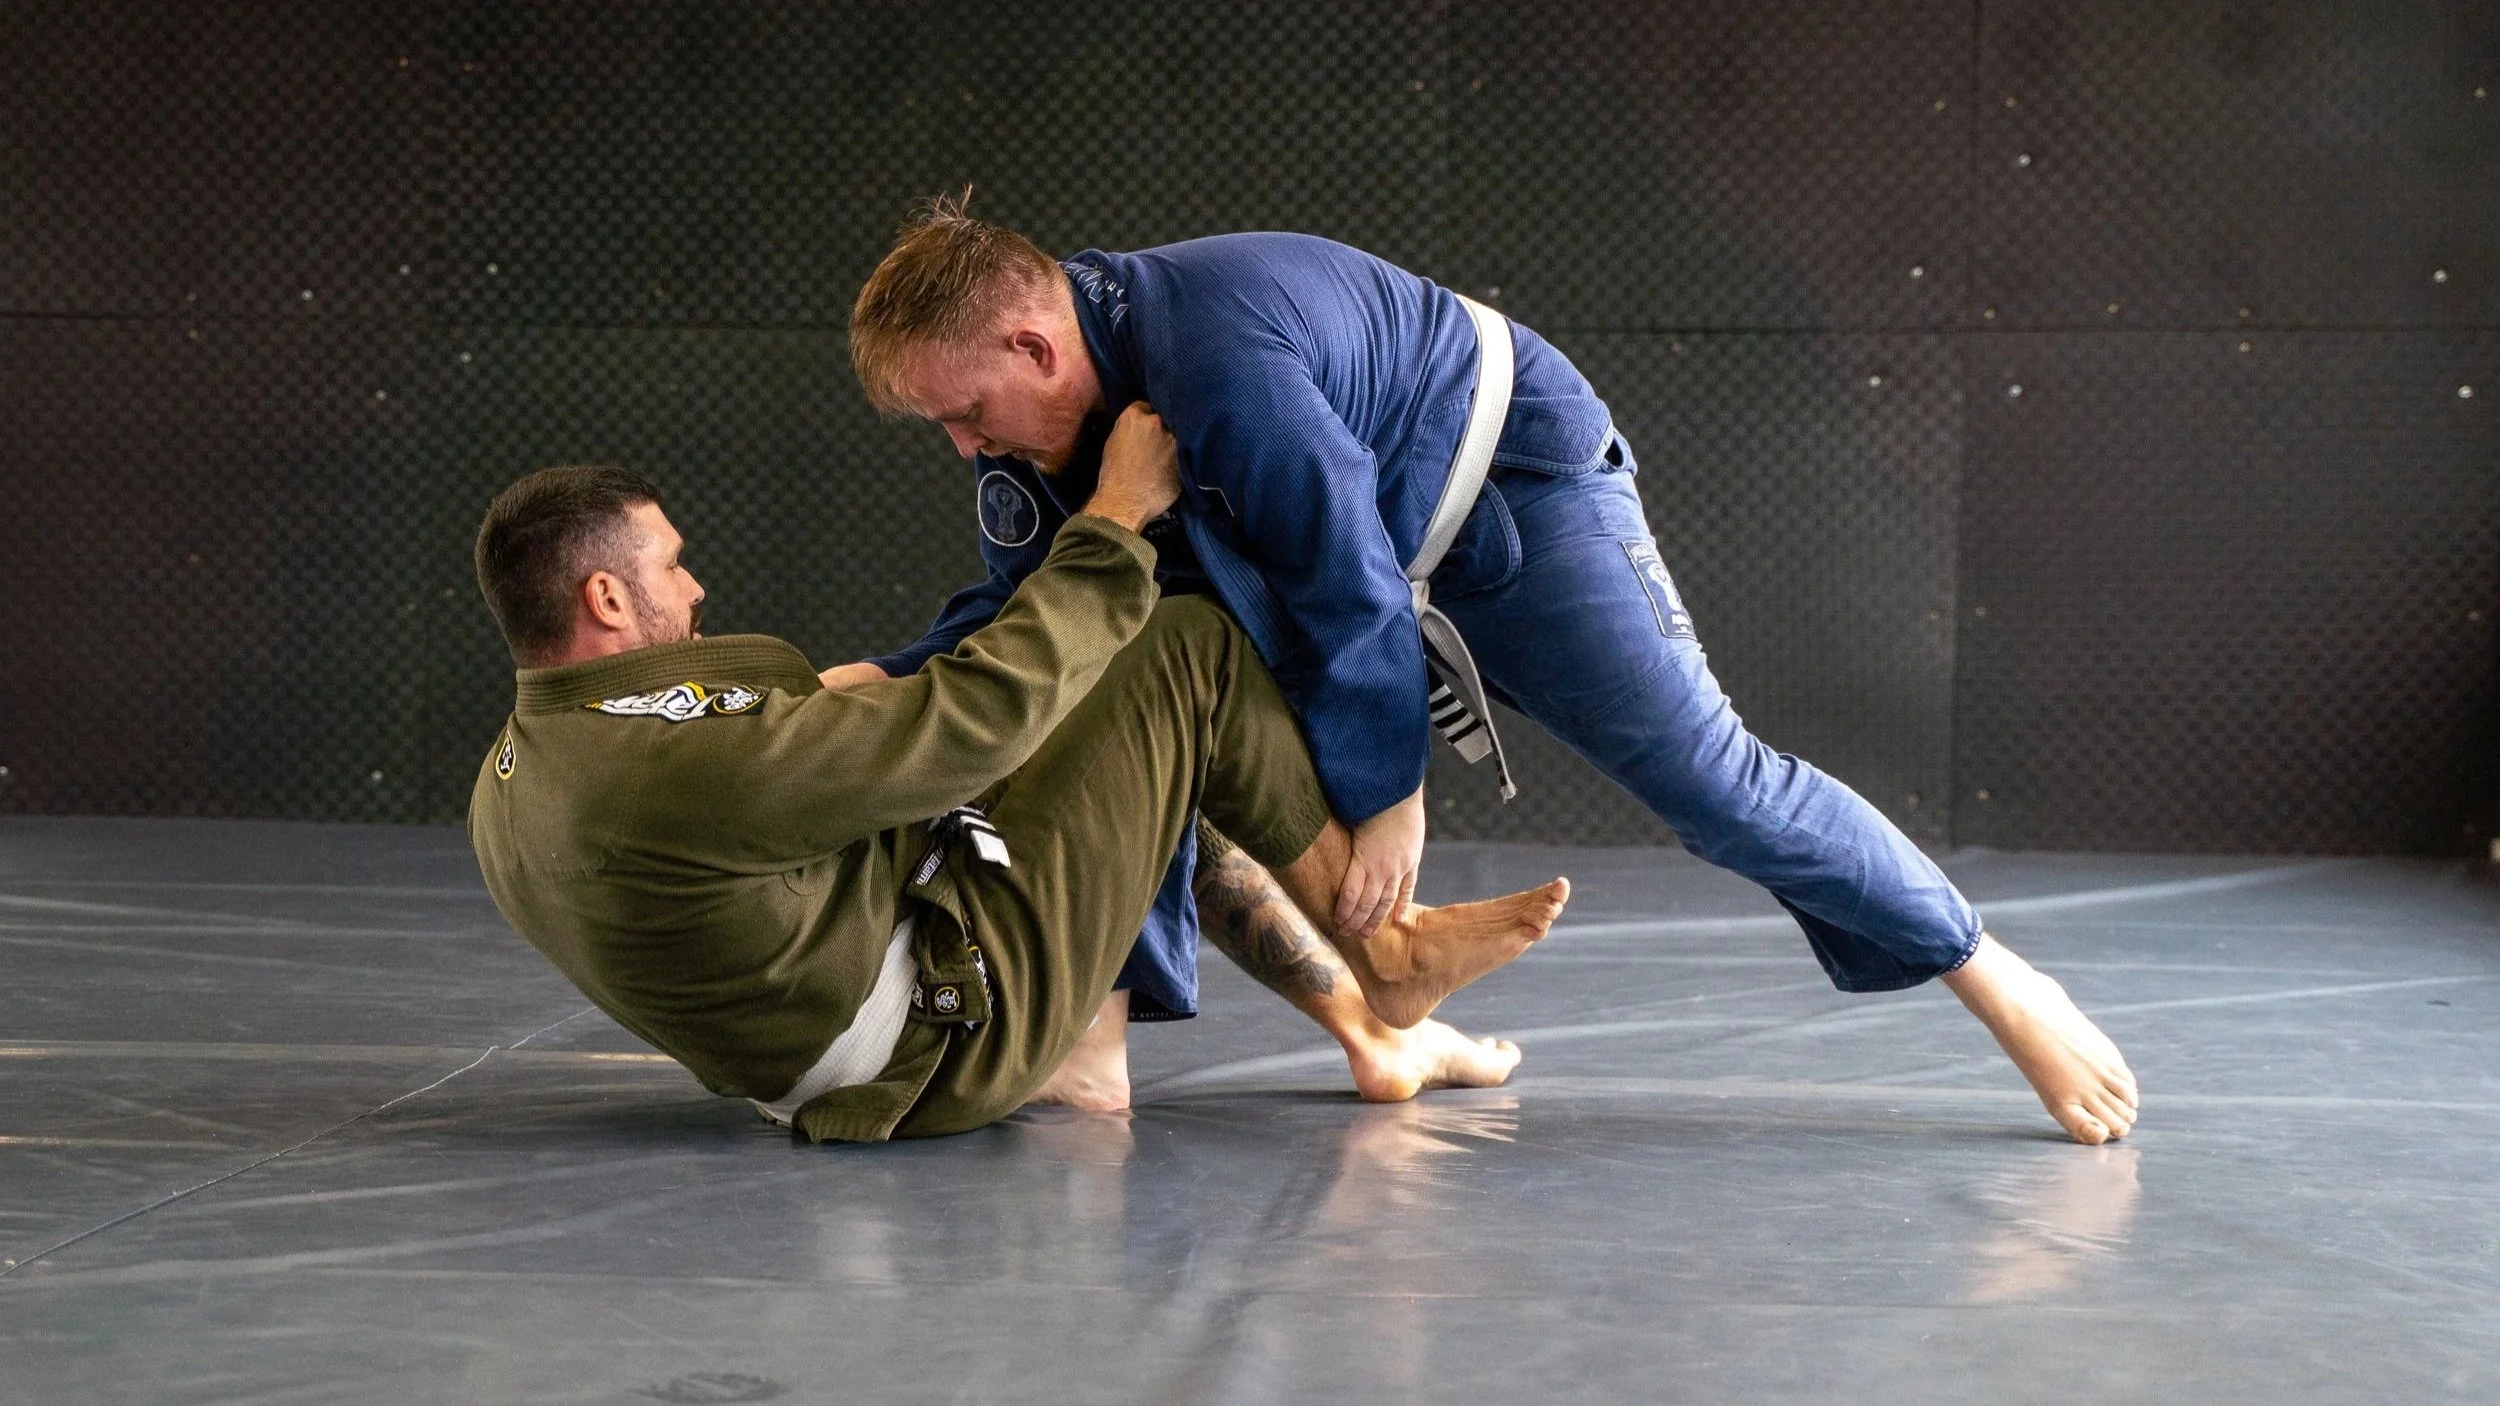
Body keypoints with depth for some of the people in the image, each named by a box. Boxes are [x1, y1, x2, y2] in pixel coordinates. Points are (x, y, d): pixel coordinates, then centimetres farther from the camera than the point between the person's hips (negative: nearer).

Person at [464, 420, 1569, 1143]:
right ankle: (1388, 954, 10)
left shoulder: (508, 792, -1)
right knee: (1188, 653, -4)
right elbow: (975, 715, -29)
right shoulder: (677, 767, -32)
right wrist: (1119, 518, -19)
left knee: (1167, 763, 23)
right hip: (961, 1020, -10)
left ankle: (1381, 1032, 25)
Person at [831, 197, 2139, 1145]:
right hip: (1325, 528, 8)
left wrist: (1388, 796, -18)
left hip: (1511, 483, -8)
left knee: (1702, 773, -13)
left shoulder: (1221, 366, -38)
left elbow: (1354, 591, -31)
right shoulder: (1048, 415, -10)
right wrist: (876, 686, -18)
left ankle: (2003, 983, -1)